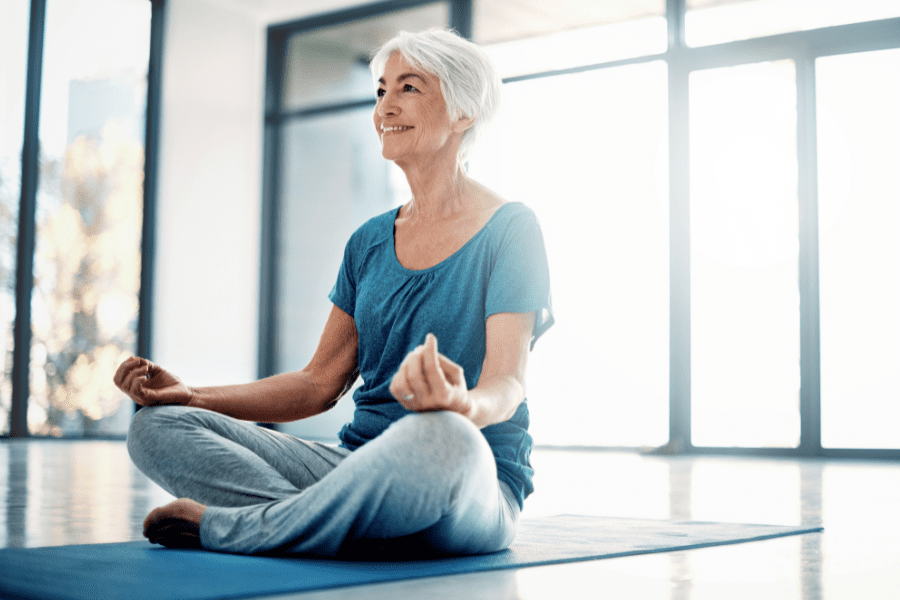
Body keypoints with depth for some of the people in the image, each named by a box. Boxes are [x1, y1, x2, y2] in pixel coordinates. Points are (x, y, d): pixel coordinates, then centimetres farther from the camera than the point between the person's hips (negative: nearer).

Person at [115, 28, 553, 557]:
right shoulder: (370, 242, 15)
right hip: (360, 465, 5)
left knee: (442, 439, -43)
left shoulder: (509, 229, -3)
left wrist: (463, 404, -39)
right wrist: (190, 395, 2)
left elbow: (507, 383, -14)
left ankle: (222, 526, -24)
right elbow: (321, 383, 14)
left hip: (478, 490, -5)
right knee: (158, 424, -9)